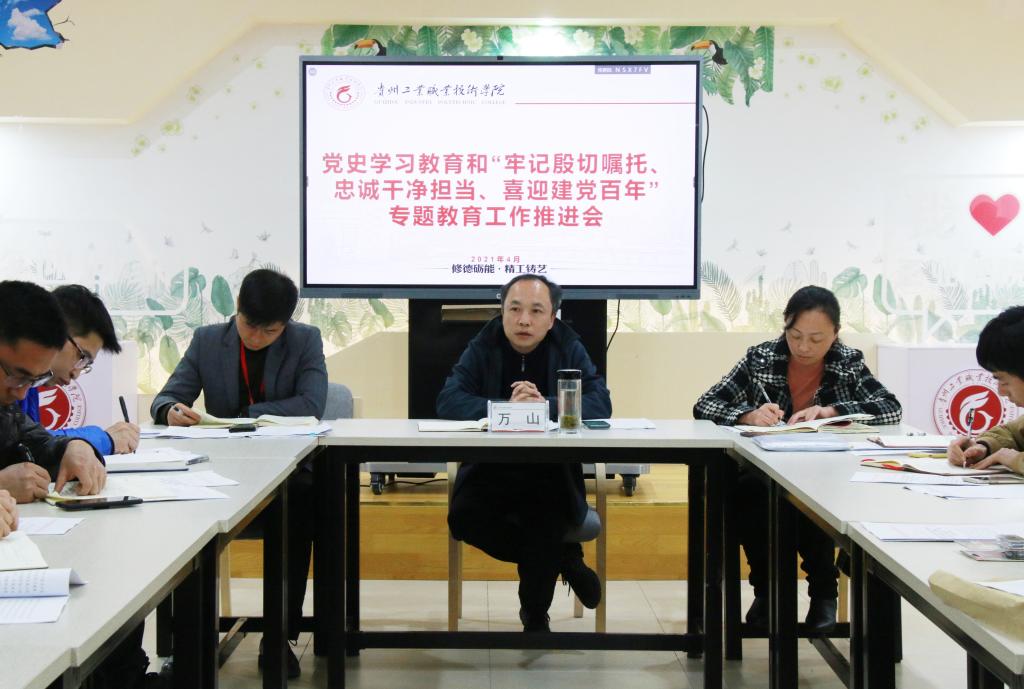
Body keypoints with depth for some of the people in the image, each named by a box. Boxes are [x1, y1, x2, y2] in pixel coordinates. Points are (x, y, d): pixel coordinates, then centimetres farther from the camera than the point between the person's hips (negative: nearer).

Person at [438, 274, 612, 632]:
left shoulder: (569, 348, 4)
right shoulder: (482, 348, 4)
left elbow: (601, 403, -9)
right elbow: (448, 401, -11)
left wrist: (546, 406, -25)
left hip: (551, 472, -1)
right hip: (490, 469, 1)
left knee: (545, 520, -32)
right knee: (464, 518, -27)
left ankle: (535, 616, -8)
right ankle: (562, 558, -6)